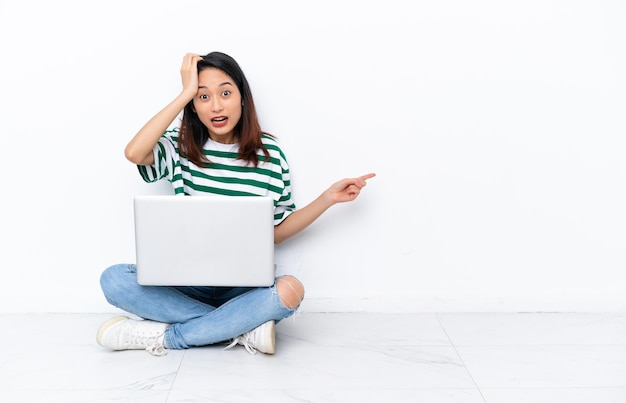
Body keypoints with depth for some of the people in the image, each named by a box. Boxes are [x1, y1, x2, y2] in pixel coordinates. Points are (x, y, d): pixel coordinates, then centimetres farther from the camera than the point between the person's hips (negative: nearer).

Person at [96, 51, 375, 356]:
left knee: (290, 291, -33)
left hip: (245, 285, -1)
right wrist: (185, 92, -18)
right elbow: (134, 153, -24)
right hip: (186, 282, 1)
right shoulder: (180, 145, -1)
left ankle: (163, 337, -22)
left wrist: (328, 198, -5)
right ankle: (244, 329, -24)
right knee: (113, 280, -25)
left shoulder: (269, 153, 0)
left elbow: (277, 231, 6)